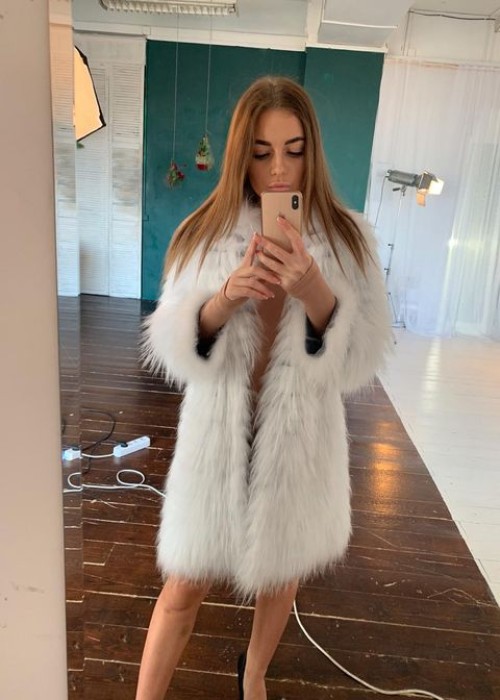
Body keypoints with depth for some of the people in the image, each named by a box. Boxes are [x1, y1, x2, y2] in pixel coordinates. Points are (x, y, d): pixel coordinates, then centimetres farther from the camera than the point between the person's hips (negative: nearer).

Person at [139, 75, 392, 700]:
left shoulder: (346, 237, -6)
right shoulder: (204, 232, -5)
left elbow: (364, 359, -9)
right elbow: (170, 348, -7)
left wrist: (315, 291, -26)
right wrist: (223, 301, -26)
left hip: (300, 434, 2)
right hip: (217, 432, -1)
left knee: (281, 571, 22)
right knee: (187, 585, 11)